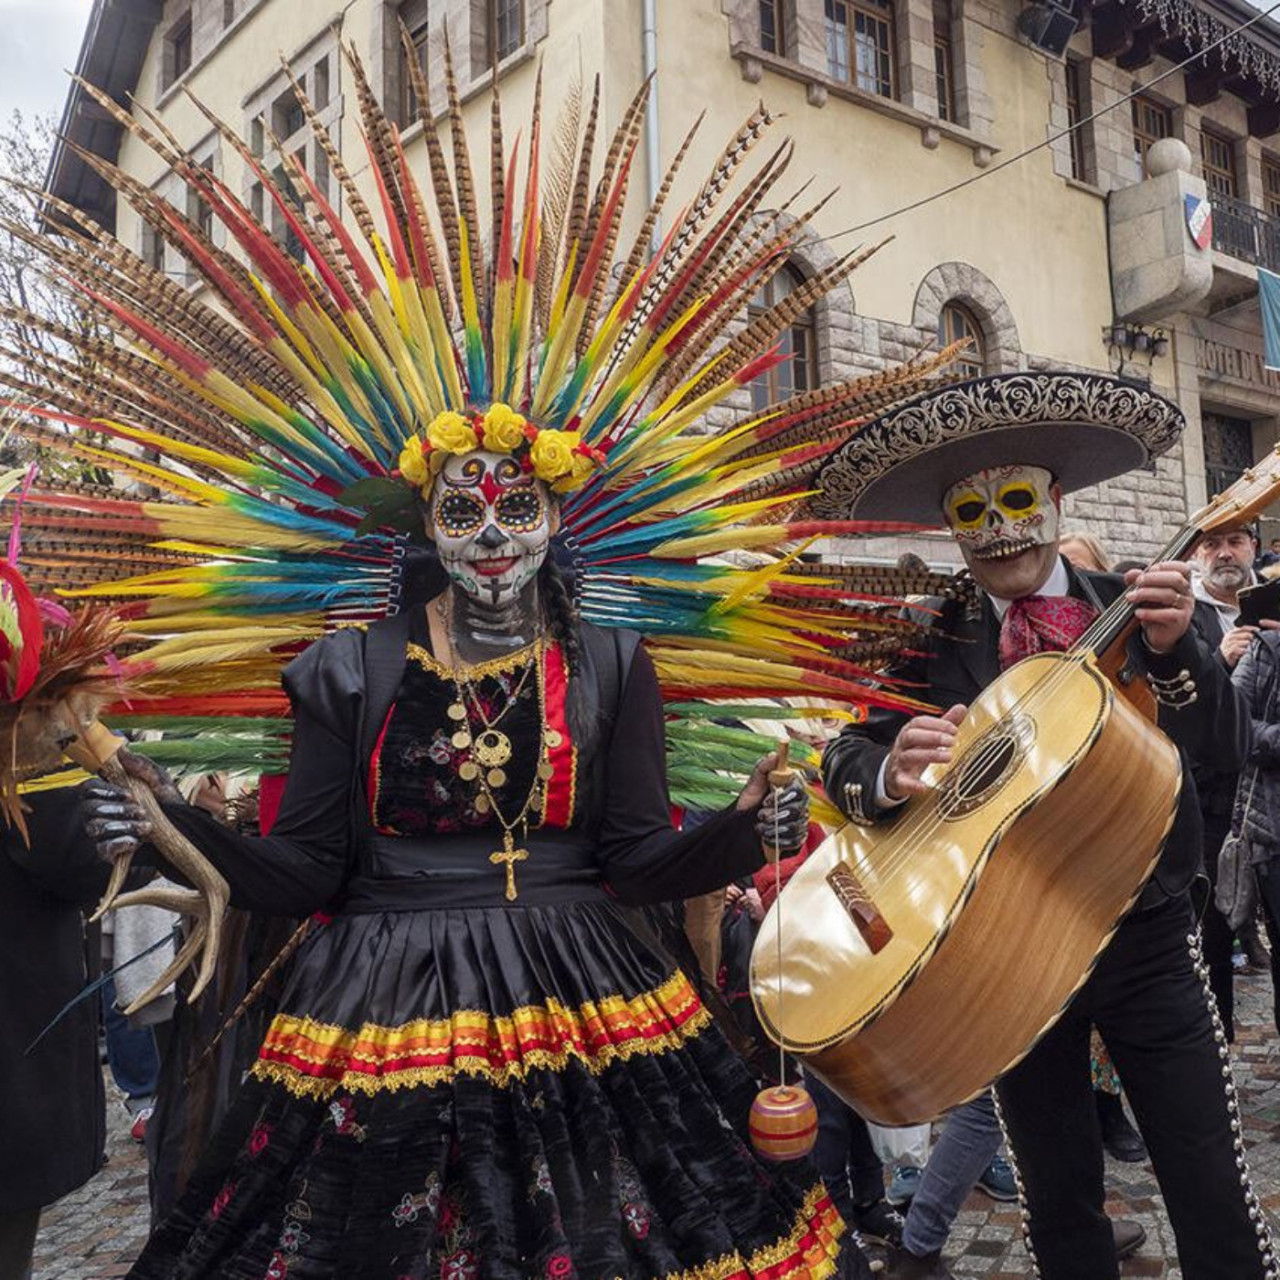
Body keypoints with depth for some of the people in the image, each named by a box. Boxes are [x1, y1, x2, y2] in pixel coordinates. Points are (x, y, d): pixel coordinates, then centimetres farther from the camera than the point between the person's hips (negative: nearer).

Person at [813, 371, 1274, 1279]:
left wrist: (1174, 650, -26)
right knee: (1059, 1205, 15)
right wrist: (889, 775, -30)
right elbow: (847, 752, -7)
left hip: (1146, 939, 0)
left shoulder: (1133, 608, -1)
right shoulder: (935, 646, -2)